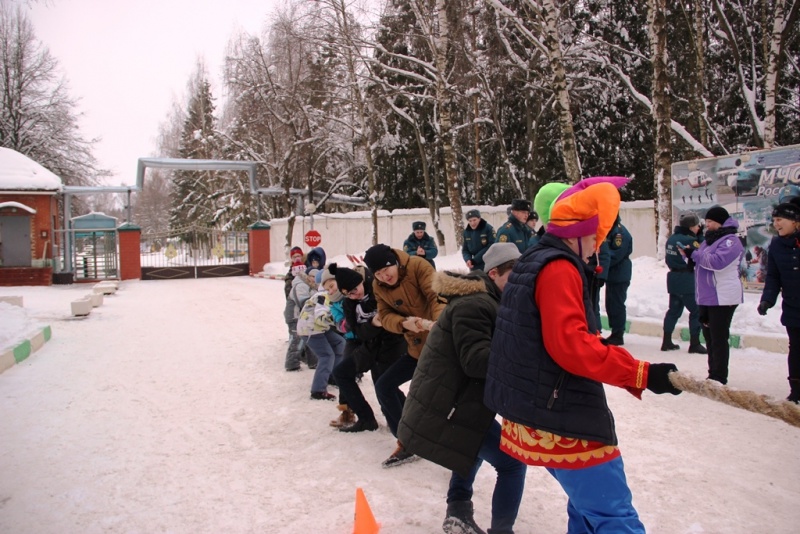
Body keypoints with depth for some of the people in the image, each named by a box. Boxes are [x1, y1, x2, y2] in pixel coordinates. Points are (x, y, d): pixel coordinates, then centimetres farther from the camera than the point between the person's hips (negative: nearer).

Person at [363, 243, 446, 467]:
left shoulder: (418, 266, -16)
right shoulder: (379, 288, 3)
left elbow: (437, 295, -23)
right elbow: (385, 316, -1)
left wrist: (439, 323, -42)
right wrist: (403, 323, -24)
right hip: (417, 348, 7)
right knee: (384, 386, 7)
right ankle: (407, 442, 18)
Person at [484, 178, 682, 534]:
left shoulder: (530, 263, 16)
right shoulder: (559, 268, -15)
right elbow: (570, 345, -25)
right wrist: (641, 374, -23)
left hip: (539, 412, 10)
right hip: (563, 418, -10)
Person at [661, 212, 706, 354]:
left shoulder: (672, 238, 9)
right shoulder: (690, 240, -17)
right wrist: (700, 236, -7)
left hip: (674, 278, 8)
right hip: (687, 280, -8)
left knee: (674, 310, 14)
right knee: (696, 310, 1)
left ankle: (667, 341, 16)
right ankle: (694, 343, 3)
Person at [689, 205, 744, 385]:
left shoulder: (730, 241, -11)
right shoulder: (709, 239, 18)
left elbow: (718, 262, -26)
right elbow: (702, 262, 23)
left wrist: (694, 254, -20)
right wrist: (689, 254, 2)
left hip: (722, 299, -9)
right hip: (706, 298, 9)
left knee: (719, 339, -6)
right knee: (709, 338, 14)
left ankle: (719, 379, -1)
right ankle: (713, 376, 24)